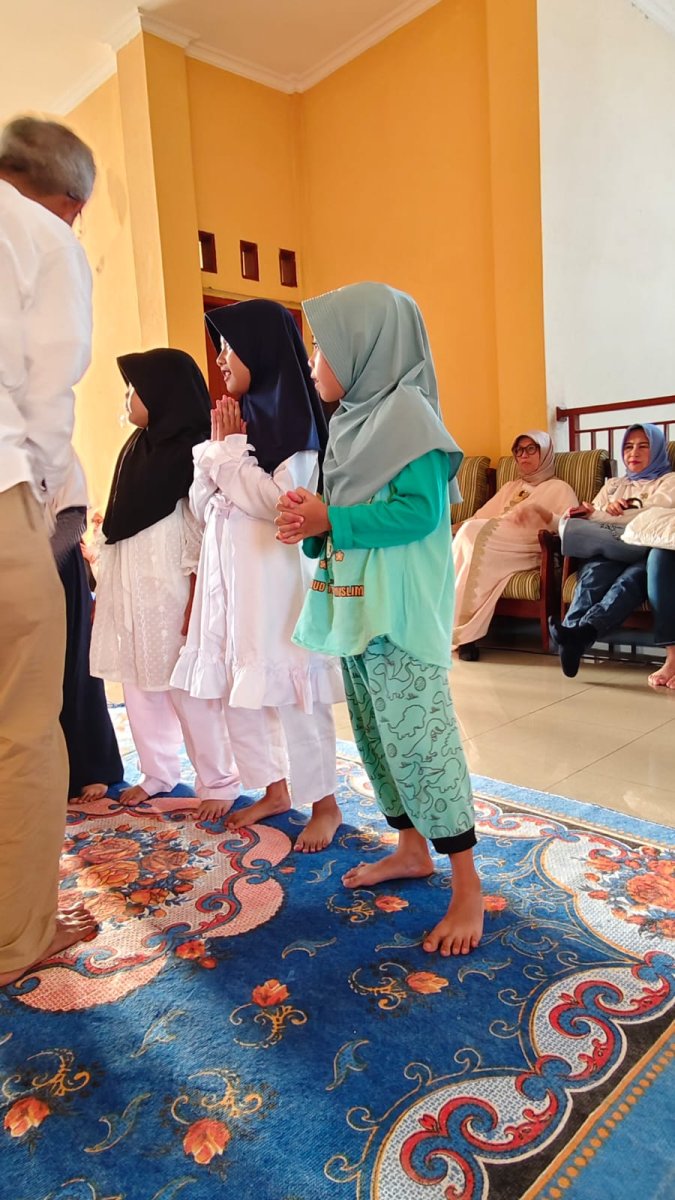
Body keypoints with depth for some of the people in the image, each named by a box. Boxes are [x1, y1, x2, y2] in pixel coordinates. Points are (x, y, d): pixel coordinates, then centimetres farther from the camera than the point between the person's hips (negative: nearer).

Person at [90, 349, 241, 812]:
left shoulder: (192, 452, -10)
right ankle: (158, 775, 27)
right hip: (129, 588, 8)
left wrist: (194, 604, -16)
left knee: (188, 688, -1)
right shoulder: (138, 447, 12)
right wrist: (106, 585, 14)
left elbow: (202, 537, -14)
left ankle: (219, 784, 13)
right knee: (140, 686, 12)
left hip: (170, 591, -8)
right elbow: (122, 521, 15)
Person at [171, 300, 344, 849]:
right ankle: (275, 789, 28)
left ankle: (324, 803, 14)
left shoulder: (293, 419, -7)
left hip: (276, 576, -8)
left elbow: (279, 502, -18)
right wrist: (218, 447, -1)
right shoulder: (239, 416, 14)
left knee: (289, 691, -3)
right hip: (230, 573, 8)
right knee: (235, 690, 12)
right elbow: (202, 505, 14)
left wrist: (231, 449, -8)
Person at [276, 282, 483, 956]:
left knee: (416, 737, -8)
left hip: (400, 611, -9)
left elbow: (422, 510, -22)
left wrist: (329, 520, -20)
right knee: (373, 735, 15)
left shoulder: (406, 415, -11)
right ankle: (411, 848, 31)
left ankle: (466, 884, 5)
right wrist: (311, 522, -1)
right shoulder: (351, 423, 16)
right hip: (354, 604, 10)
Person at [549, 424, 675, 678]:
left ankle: (583, 630, -66)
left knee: (632, 577, -40)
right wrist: (580, 514, -5)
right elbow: (592, 517, 21)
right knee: (595, 572, -36)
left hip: (647, 551, -3)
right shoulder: (613, 485, 36)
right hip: (610, 553, 3)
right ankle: (572, 636, -61)